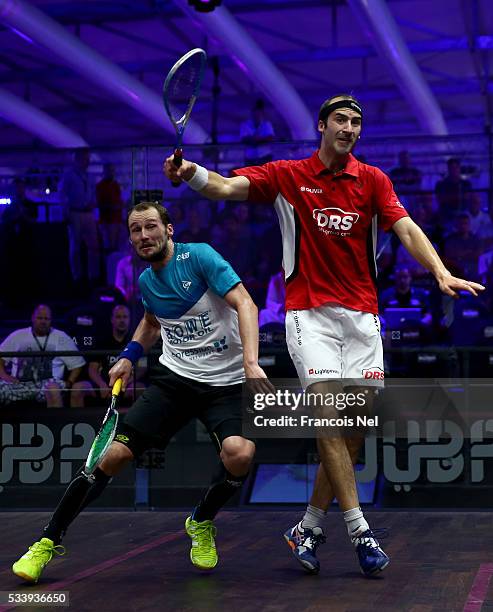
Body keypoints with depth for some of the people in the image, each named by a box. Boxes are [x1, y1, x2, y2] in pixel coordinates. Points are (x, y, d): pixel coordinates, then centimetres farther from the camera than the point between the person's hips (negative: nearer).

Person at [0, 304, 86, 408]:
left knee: (53, 388, -40)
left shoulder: (61, 337, 13)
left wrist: (68, 383, 0)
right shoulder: (17, 336, 17)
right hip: (20, 384, 2)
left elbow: (77, 363, 14)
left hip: (48, 383, -2)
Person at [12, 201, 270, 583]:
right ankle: (49, 542, 4)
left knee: (240, 453, -30)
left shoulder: (199, 256, -11)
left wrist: (251, 362, -34)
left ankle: (202, 523, 2)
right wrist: (130, 356, 14)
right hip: (174, 378, 4)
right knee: (115, 454, -10)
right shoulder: (146, 281, 8)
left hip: (226, 382, -4)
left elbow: (244, 303, -20)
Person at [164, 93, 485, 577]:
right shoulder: (287, 175, 4)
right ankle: (359, 530, -14)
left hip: (362, 316, 3)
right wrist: (190, 172, -29)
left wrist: (440, 272, -21)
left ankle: (309, 527, 13)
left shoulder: (373, 180, 9)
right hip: (309, 313, -3)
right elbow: (226, 187, -7)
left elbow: (406, 229, -4)